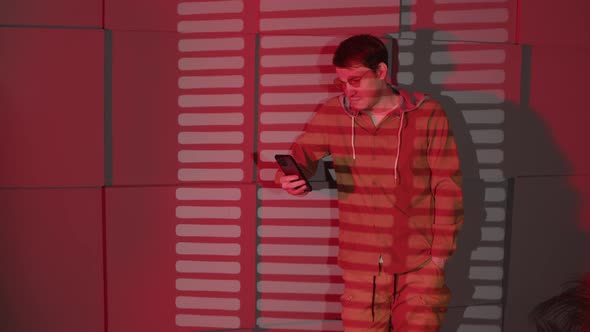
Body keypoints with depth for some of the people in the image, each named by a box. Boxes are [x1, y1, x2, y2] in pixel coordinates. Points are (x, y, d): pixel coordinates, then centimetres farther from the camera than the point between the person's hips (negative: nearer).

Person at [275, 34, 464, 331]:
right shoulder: (332, 114, 0)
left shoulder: (428, 115, -7)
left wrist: (440, 252, -4)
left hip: (419, 263, -1)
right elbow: (300, 156, 7)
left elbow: (448, 188, -4)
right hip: (361, 264, 2)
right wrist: (289, 178, -17)